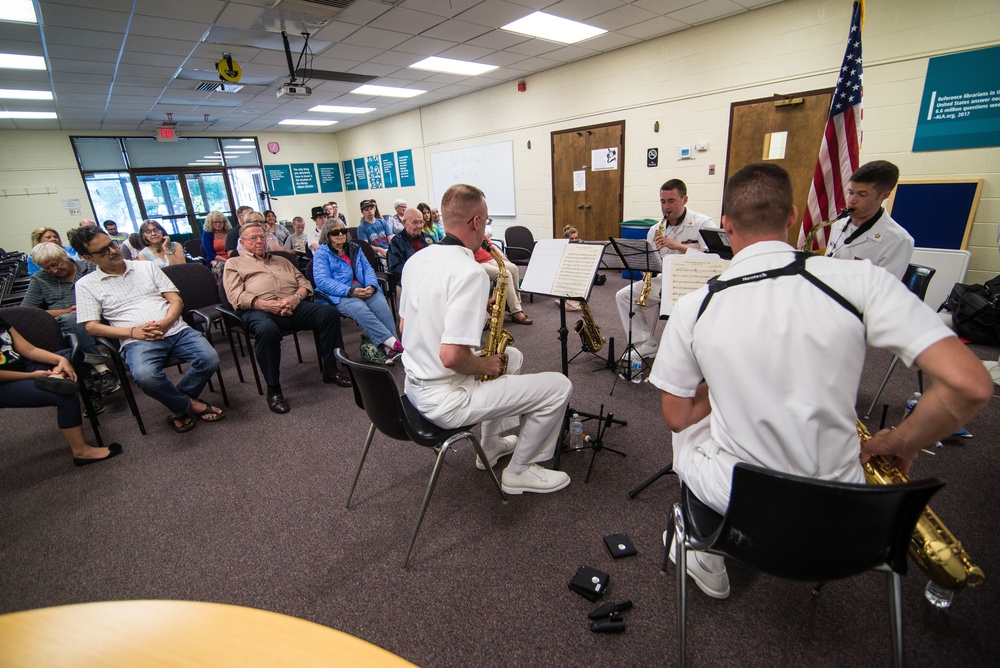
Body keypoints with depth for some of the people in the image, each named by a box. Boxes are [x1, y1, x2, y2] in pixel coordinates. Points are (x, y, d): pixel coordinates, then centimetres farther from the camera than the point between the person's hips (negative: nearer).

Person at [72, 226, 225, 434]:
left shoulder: (147, 266, 17)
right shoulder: (86, 285, 13)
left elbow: (176, 301, 11)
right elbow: (91, 327, 6)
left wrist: (165, 323, -10)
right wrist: (132, 332, -10)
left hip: (176, 330, 2)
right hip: (138, 341, -2)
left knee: (210, 358, -26)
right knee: (145, 376, -36)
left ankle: (178, 406, 0)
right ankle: (190, 404, -6)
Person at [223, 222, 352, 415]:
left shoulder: (281, 260, 32)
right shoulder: (234, 264, 19)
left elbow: (304, 282, 20)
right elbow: (236, 296, 2)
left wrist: (296, 297, -4)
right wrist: (267, 305, -15)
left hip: (294, 306, 4)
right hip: (259, 310, -4)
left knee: (329, 312, -21)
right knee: (267, 329, -40)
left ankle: (330, 369, -10)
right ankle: (273, 389, -24)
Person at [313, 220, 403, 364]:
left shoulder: (354, 248, 21)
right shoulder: (321, 253, 6)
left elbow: (368, 269, 13)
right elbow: (322, 281, -7)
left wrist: (371, 285, -10)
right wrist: (350, 291, -19)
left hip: (364, 289, 4)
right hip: (340, 295, -4)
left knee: (381, 304, -29)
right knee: (361, 309, -35)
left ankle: (390, 349, -38)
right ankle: (394, 343, -42)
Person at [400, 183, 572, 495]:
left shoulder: (416, 259, 4)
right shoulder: (469, 271, -24)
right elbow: (451, 356, -31)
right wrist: (485, 367, -9)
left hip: (415, 386, 9)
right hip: (446, 400, -9)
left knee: (513, 356, 28)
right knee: (559, 386, -2)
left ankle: (491, 446, 37)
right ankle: (519, 472, 16)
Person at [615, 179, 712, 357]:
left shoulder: (703, 223, -4)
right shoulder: (655, 230, 11)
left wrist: (678, 246, -23)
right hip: (662, 281, 6)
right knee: (623, 295, -7)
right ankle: (645, 344, -5)